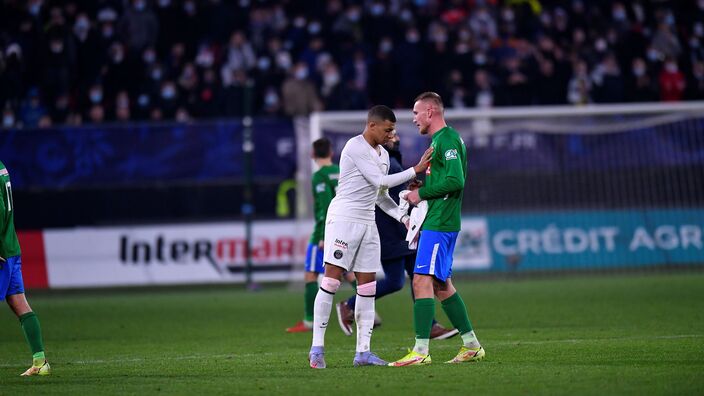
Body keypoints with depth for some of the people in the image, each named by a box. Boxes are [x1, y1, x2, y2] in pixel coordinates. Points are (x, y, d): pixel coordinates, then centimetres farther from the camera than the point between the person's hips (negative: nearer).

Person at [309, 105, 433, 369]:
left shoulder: (382, 154, 16)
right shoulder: (355, 147, -11)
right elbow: (381, 181, -15)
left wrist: (404, 218, 9)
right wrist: (416, 170, -13)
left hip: (367, 223, 8)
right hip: (343, 218, -8)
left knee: (368, 288, 3)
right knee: (331, 282, -10)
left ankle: (363, 352, 5)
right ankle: (317, 347, -6)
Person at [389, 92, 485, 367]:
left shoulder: (447, 139, -12)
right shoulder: (439, 139, 20)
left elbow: (456, 180, -22)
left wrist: (421, 194, -13)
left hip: (439, 225, -11)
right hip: (436, 222, 11)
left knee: (422, 281, -14)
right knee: (441, 285, 14)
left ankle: (421, 352, -17)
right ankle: (471, 346, 19)